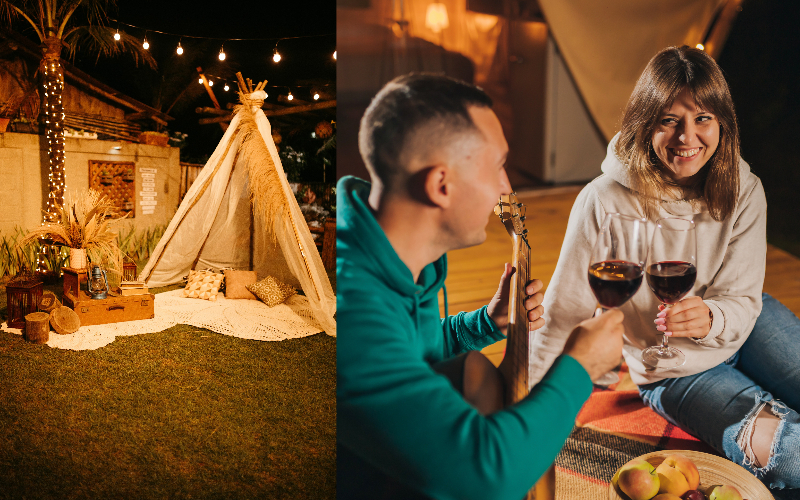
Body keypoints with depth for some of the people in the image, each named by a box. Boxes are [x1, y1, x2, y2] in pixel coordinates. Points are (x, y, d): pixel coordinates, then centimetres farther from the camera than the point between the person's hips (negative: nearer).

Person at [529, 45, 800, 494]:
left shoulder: (743, 190, -13)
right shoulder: (605, 202, -27)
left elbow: (744, 302, -11)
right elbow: (564, 311, -20)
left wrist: (710, 317, -35)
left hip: (742, 327, 4)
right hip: (673, 372, -4)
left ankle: (761, 434, 18)